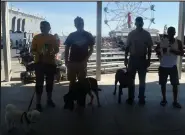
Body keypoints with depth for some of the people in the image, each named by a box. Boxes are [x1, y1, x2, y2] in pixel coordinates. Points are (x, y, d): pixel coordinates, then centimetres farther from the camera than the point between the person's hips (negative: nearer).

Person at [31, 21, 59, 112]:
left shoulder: (53, 38, 3)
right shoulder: (36, 38, -2)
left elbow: (57, 50, 9)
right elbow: (32, 51, -1)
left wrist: (52, 52, -13)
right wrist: (38, 53, -21)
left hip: (50, 63, 2)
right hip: (39, 63, -2)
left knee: (50, 82, 12)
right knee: (39, 83, 0)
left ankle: (49, 100, 28)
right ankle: (38, 103, 9)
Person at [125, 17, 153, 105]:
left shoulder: (147, 34, 1)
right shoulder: (131, 34, 2)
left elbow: (149, 48, 3)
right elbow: (127, 47, 5)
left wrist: (148, 59, -3)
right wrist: (126, 58, -1)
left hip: (142, 59, 0)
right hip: (133, 58, 1)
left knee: (142, 80, 6)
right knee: (131, 79, 5)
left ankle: (141, 98, 15)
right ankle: (130, 98, 14)